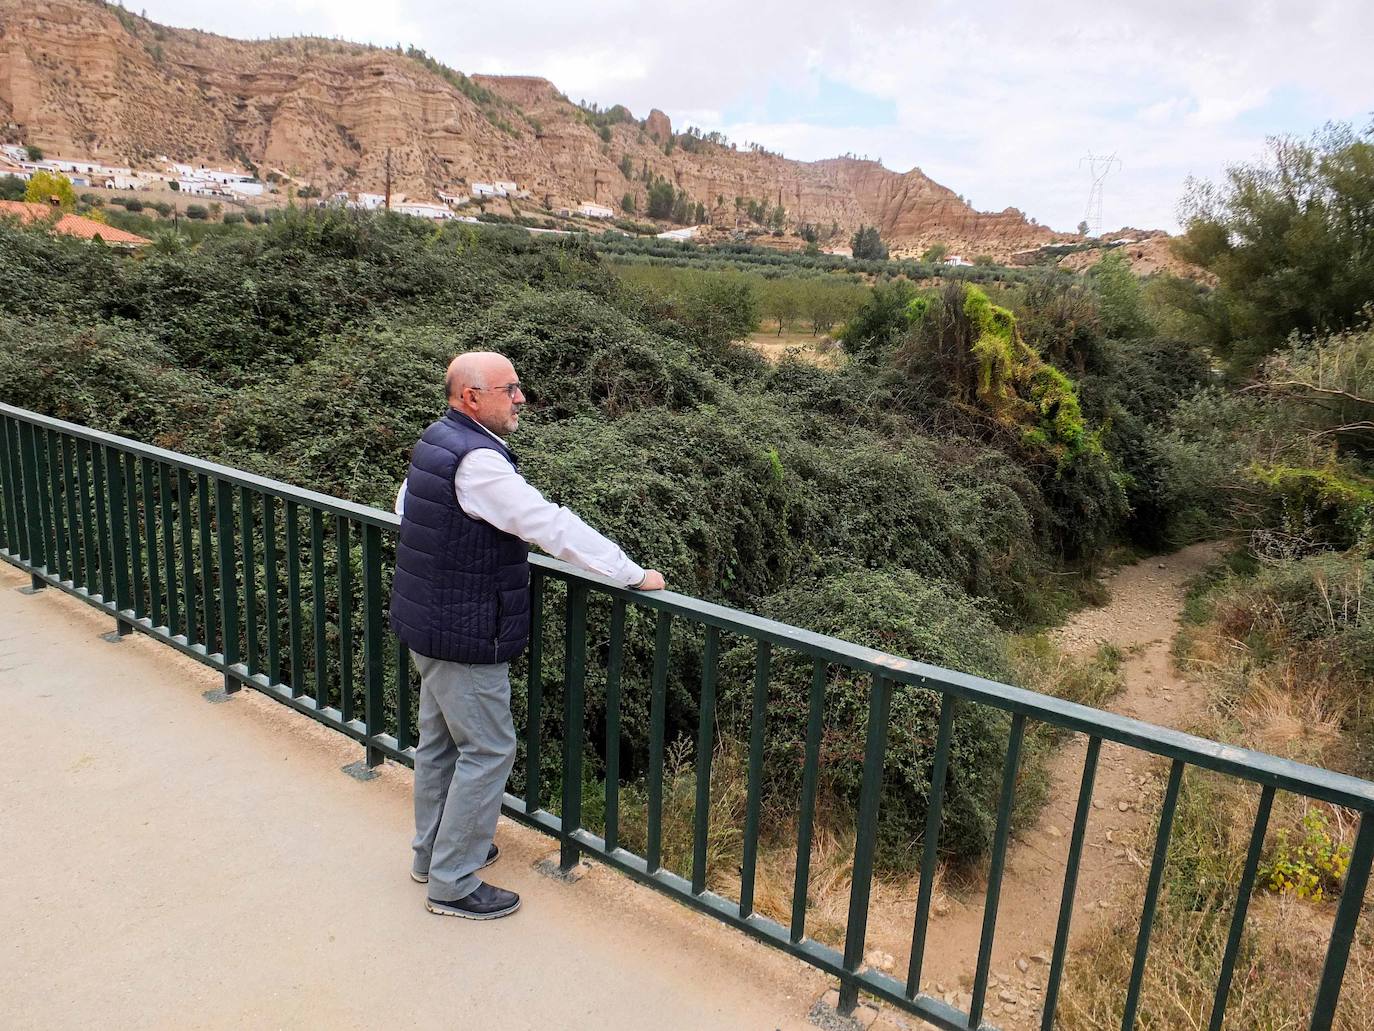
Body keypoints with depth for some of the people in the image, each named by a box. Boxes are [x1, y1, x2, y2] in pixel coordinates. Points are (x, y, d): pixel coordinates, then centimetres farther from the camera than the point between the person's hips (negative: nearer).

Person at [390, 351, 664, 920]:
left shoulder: (436, 440, 5)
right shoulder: (479, 461, -25)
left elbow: (404, 504, 21)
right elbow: (553, 526, -27)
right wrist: (633, 575, -21)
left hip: (428, 620, 10)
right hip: (465, 634, -10)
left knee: (439, 739, 21)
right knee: (488, 751, 3)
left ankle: (432, 852, 39)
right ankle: (453, 883, 16)